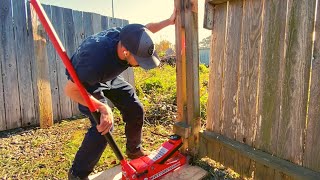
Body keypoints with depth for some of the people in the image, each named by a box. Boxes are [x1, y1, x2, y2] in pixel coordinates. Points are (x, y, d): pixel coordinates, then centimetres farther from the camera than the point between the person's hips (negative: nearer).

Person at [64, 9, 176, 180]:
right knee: (103, 125, -23)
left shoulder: (128, 38, -28)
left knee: (135, 110, 5)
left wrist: (169, 21, -1)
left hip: (108, 77, 7)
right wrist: (102, 107, -42)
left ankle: (134, 150, 29)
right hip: (83, 82, -6)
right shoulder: (97, 60, -46)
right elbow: (70, 89, -33)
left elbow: (145, 29, -2)